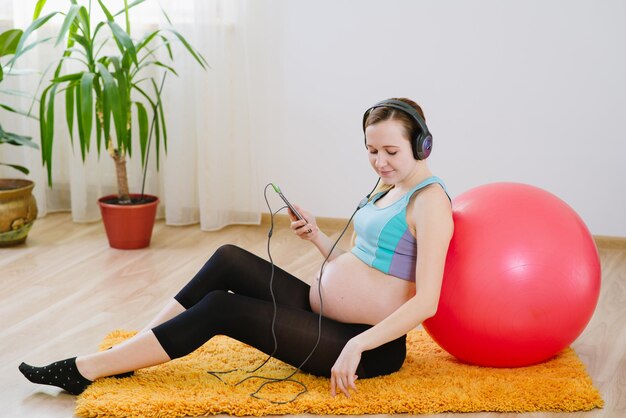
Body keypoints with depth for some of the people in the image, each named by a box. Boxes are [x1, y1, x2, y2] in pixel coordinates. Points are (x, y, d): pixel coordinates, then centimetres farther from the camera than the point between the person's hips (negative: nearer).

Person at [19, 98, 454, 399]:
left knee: (219, 308, -14)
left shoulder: (429, 199, -15)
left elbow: (426, 301, -23)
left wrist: (357, 346, -29)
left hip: (369, 345, -9)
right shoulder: (385, 189, 13)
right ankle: (125, 353, 1)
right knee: (230, 260, -2)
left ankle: (86, 370, -7)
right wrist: (317, 236, 2)